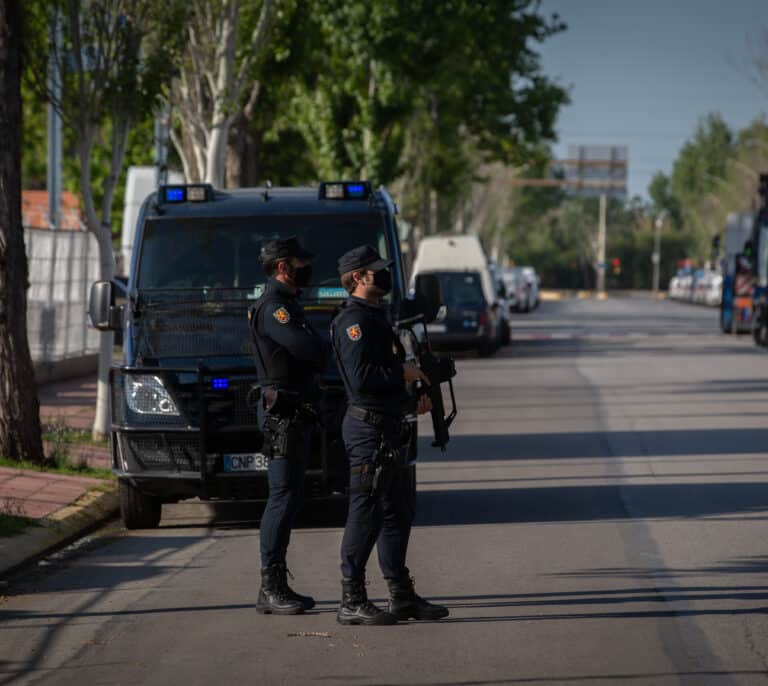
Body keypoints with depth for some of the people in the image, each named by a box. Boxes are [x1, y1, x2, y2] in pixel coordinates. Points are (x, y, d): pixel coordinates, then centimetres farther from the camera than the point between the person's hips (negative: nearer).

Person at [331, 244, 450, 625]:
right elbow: (360, 378, -25)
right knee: (365, 514, -7)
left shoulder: (375, 317, 19)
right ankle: (351, 602, -3)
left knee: (397, 513, 14)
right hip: (368, 427, -11)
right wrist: (403, 373, -13)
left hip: (386, 429, 11)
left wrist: (412, 401, 14)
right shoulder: (353, 320, -15)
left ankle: (402, 596, 20)